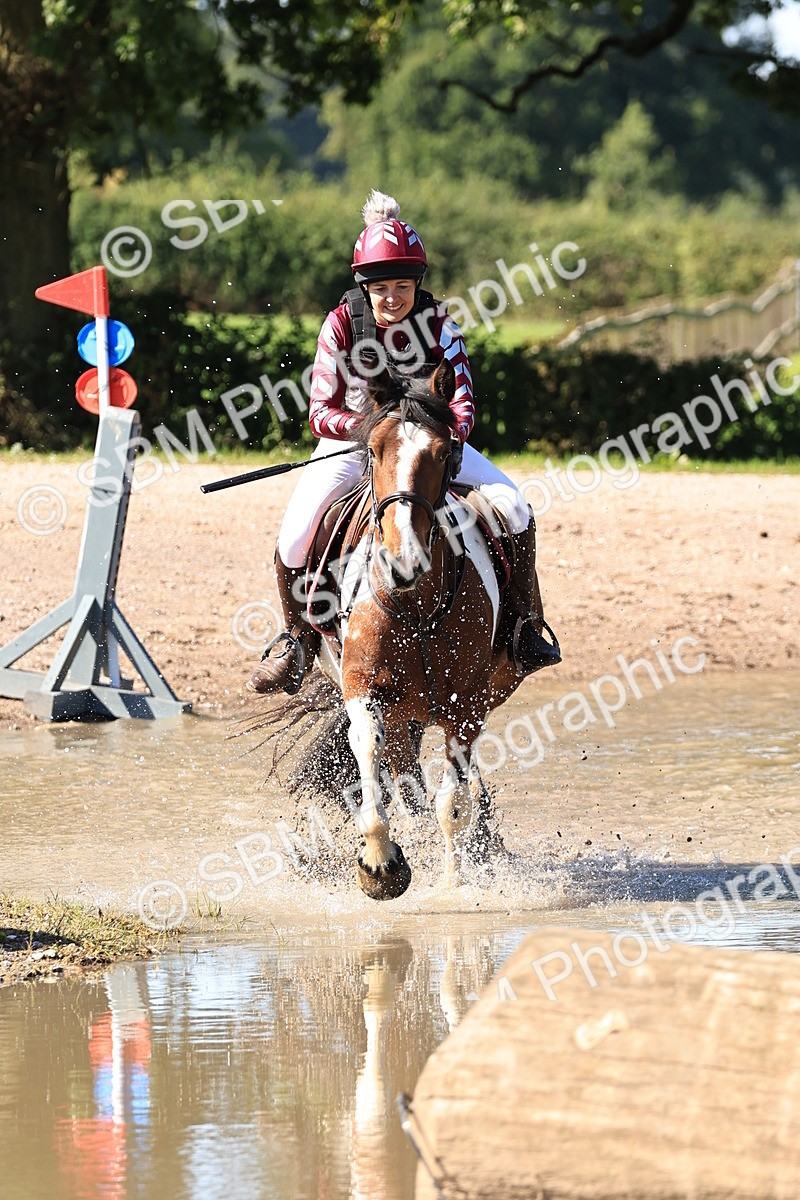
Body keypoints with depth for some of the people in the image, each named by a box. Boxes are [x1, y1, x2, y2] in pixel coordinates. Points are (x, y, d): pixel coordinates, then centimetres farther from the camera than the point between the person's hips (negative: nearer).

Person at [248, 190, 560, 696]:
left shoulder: (437, 321, -13)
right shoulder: (342, 324, -16)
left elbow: (462, 399, -14)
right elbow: (321, 411, -16)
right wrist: (366, 425, -39)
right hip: (351, 444, -1)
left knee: (514, 507, -17)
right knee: (295, 536, -23)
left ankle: (524, 624, 2)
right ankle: (299, 637, 6)